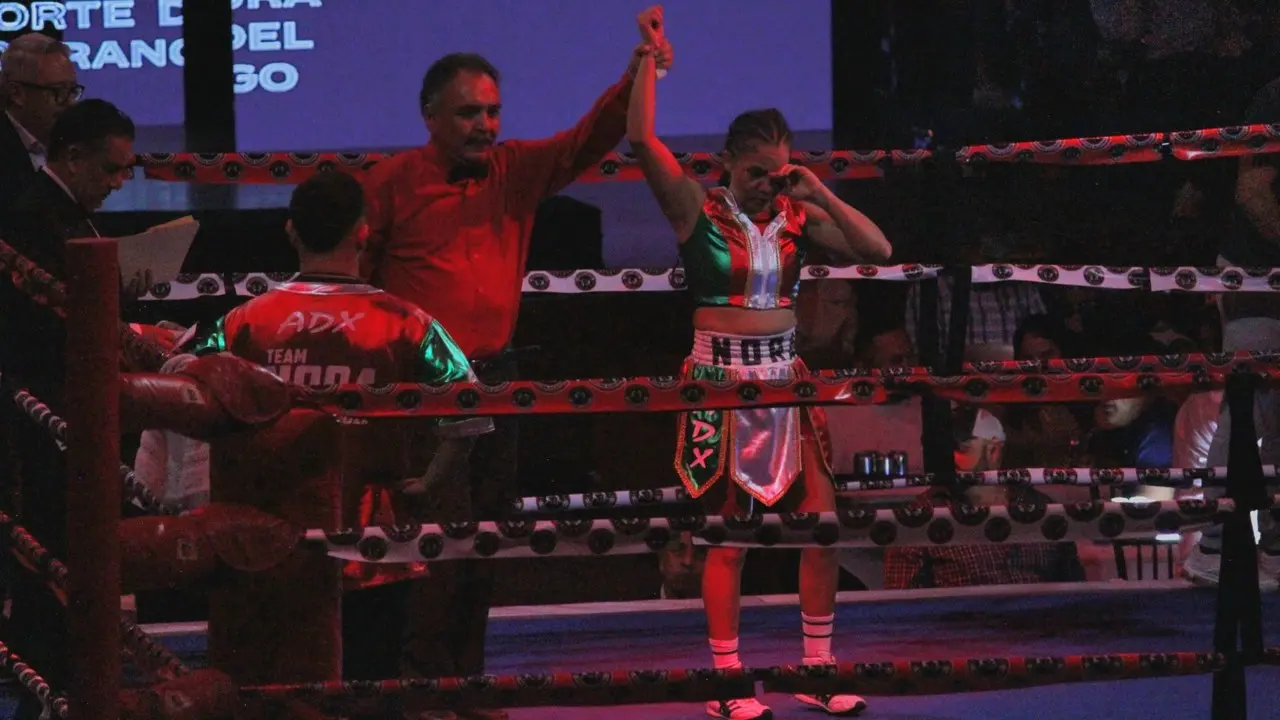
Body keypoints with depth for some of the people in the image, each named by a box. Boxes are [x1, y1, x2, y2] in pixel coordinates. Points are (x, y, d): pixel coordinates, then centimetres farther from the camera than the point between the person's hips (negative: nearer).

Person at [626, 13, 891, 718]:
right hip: (722, 381, -4)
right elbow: (642, 139, -18)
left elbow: (877, 249, -1)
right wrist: (650, 54, -16)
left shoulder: (797, 215, 5)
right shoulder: (698, 209, -6)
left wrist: (820, 195, -9)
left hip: (785, 377, 4)